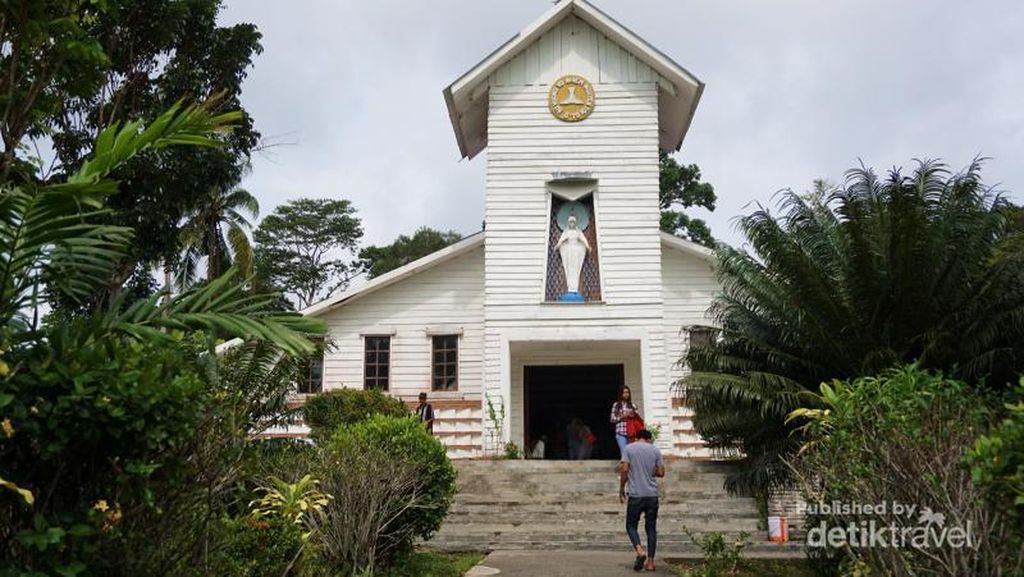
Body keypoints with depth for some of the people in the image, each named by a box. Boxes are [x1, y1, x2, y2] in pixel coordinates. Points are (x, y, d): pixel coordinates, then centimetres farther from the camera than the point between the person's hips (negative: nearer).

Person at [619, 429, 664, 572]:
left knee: (631, 525, 9)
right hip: (652, 495, 2)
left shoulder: (629, 448, -1)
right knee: (651, 527, 9)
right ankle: (650, 561, 8)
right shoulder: (655, 450, 5)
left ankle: (640, 551, -14)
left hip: (636, 495, -2)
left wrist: (621, 489, 2)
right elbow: (661, 472, 5)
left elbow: (624, 470, -8)